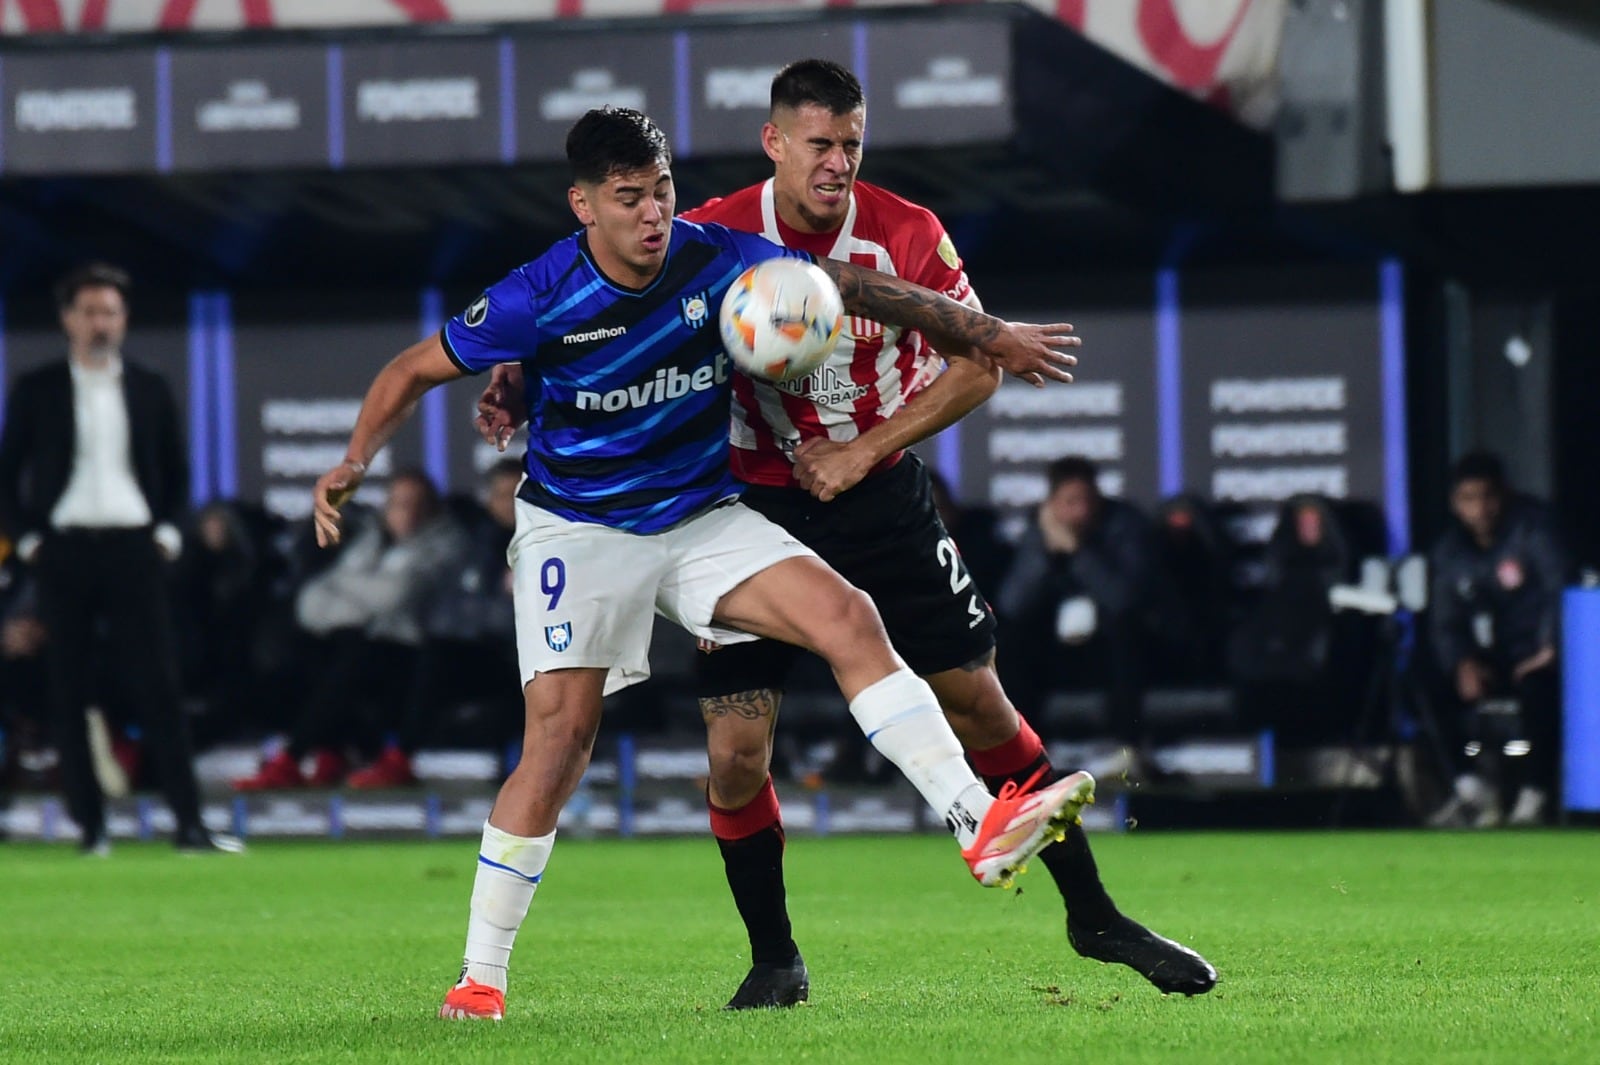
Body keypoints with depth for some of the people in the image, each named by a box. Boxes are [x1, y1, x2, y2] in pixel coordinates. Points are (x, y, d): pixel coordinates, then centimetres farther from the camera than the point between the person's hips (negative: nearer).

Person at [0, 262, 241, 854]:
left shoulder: (149, 389, 11)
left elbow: (175, 470, 17)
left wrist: (168, 530, 4)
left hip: (134, 547, 0)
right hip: (63, 550, 0)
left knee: (157, 685, -7)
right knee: (68, 693, 0)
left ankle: (189, 821, -10)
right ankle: (90, 823, 5)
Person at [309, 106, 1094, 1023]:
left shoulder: (717, 261, -11)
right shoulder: (540, 298, -18)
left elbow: (850, 288, 2)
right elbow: (416, 371, -5)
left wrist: (987, 335, 4)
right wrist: (355, 464, -21)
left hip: (703, 516, 3)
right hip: (577, 527, -3)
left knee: (847, 618, -19)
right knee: (561, 733, -15)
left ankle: (981, 825, -23)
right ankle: (480, 977, -4)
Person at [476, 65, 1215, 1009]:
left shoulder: (906, 236, -10)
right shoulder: (710, 239, -12)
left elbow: (977, 365, -5)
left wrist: (864, 451, -13)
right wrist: (518, 390, -21)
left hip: (883, 496, 1)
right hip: (757, 501, 0)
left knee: (981, 706, 2)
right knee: (735, 751, -8)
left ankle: (1092, 913, 16)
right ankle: (774, 960, 12)